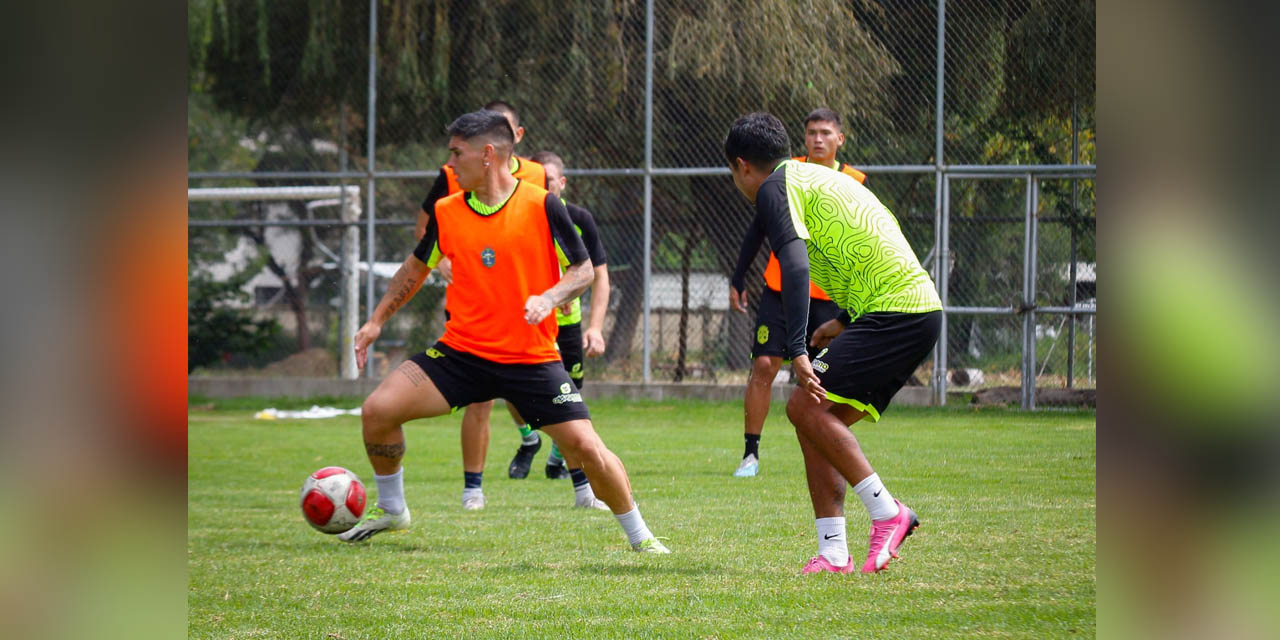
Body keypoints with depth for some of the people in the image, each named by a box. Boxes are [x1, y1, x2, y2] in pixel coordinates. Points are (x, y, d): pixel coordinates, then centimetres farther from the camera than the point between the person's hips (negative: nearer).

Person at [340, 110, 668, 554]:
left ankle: (639, 536, 8)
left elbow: (583, 270, -4)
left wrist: (550, 298, -23)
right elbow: (417, 268, 20)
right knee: (378, 410, -11)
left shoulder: (542, 206, -9)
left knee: (585, 446, -13)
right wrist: (376, 321, 19)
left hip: (533, 359, -3)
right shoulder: (446, 213, 2)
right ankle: (390, 510, 13)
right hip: (461, 351, 3)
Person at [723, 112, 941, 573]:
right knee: (816, 422, 8)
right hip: (922, 309, 9)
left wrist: (799, 351, -25)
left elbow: (795, 268, -19)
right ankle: (833, 553, 3)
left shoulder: (774, 189, -4)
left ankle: (887, 513, -12)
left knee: (805, 406, -13)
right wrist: (844, 324, 36)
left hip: (894, 311, -9)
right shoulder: (817, 177, 26)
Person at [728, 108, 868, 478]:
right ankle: (751, 453, -1)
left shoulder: (855, 184, 1)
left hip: (827, 295, 0)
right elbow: (758, 229, 8)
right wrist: (738, 281, 7)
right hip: (779, 290, 0)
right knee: (764, 366, -8)